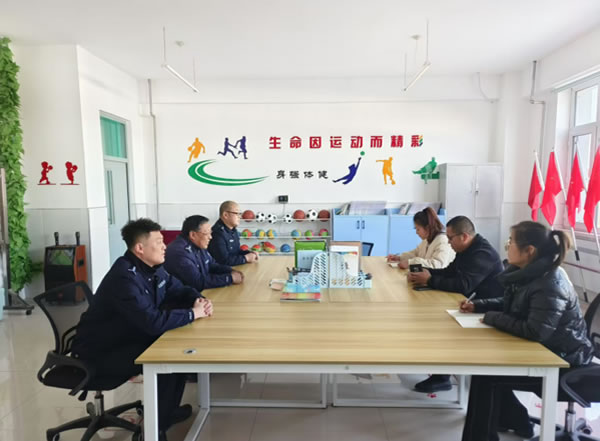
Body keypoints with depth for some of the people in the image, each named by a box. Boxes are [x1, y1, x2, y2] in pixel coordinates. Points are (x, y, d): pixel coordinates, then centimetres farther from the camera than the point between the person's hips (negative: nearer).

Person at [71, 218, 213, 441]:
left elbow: (180, 290, 10)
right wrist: (192, 314, -26)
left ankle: (166, 410, 17)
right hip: (99, 351, -9)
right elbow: (152, 321, -39)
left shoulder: (153, 268, -2)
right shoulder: (125, 277, -31)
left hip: (130, 337, 9)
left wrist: (199, 300, -13)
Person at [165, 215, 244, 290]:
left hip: (203, 291, 8)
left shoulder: (199, 246, 5)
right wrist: (230, 278, -21)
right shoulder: (180, 252, -23)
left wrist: (231, 271, -2)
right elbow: (198, 282, -26)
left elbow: (212, 265, 16)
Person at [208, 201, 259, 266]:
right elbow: (224, 261, -23)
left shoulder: (233, 230, 11)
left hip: (234, 268, 8)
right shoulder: (218, 233, -19)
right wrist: (245, 258, -16)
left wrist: (250, 253, 2)